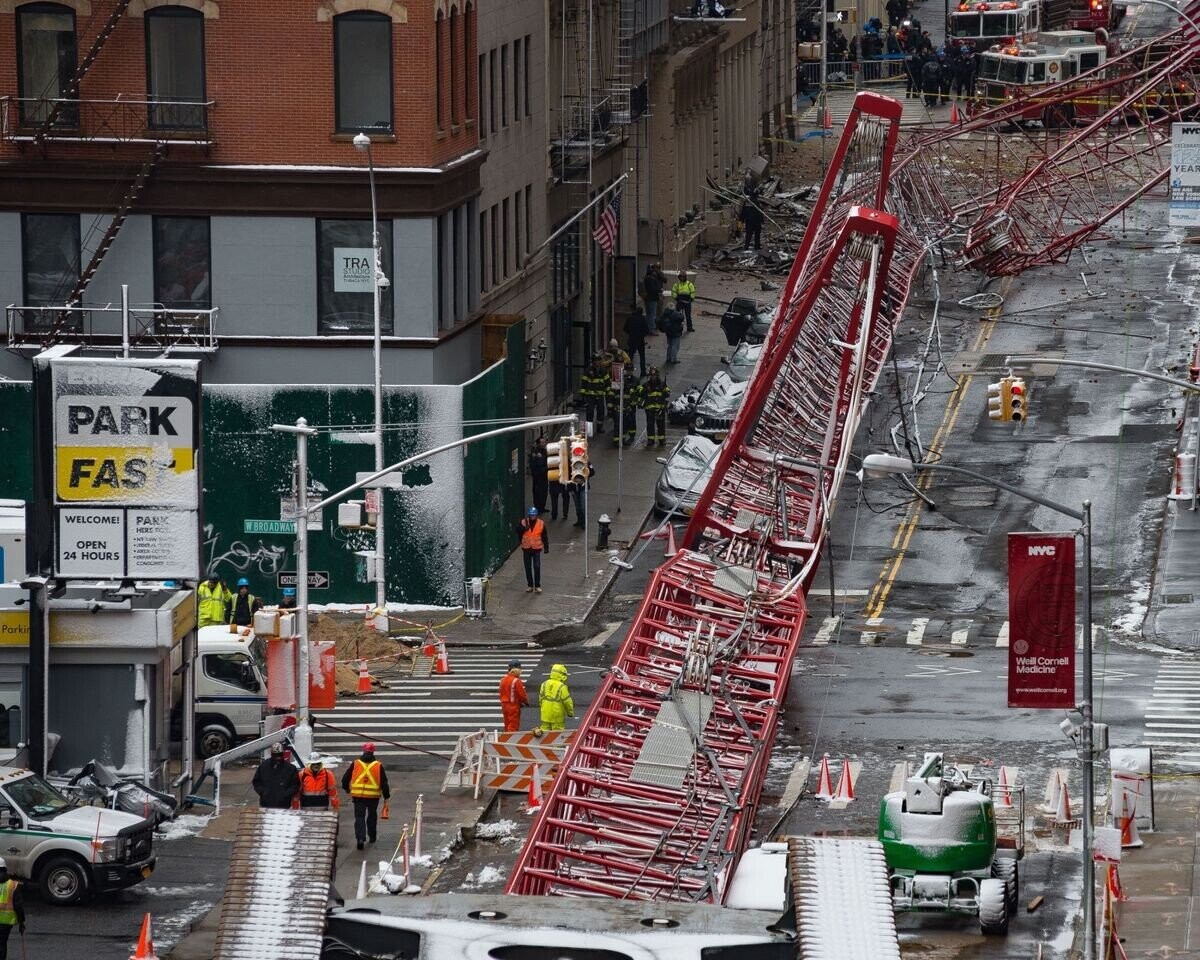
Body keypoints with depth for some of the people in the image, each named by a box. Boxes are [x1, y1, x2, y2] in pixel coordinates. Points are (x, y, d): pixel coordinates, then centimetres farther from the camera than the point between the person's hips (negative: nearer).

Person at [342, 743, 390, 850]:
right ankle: (372, 836, 32)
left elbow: (345, 778, 7)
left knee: (359, 817, 1)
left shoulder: (355, 764, 0)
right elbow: (384, 782, -3)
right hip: (374, 796, 1)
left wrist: (346, 788, 26)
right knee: (372, 816, 21)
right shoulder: (378, 766, -3)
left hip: (358, 795, -1)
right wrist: (386, 795, 8)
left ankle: (360, 838, -16)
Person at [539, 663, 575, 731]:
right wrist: (571, 712, 4)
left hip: (545, 715, 5)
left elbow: (540, 699, 10)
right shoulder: (562, 687, -15)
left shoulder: (544, 685, 2)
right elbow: (567, 701, -11)